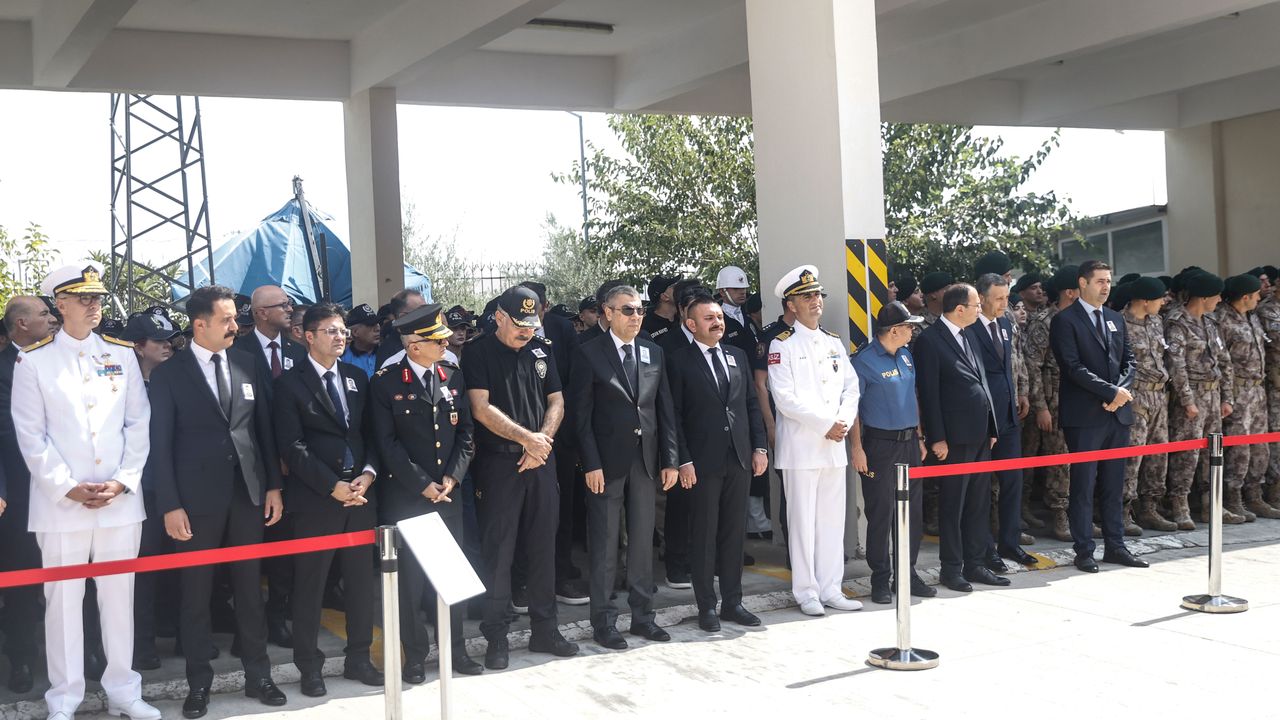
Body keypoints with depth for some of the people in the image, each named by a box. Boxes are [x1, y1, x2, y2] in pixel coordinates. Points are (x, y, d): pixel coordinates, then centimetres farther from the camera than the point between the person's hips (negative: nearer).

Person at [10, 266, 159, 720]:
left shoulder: (122, 355, 9)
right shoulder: (33, 361, 1)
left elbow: (139, 423, 6)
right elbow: (31, 435, -2)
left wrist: (123, 481, -5)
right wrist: (68, 488, -11)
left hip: (121, 500, 2)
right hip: (60, 503, -2)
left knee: (119, 596, 8)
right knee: (63, 599, 3)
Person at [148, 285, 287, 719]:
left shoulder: (250, 365, 6)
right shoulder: (168, 374, -3)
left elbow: (265, 428, 9)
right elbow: (161, 444, -5)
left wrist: (273, 486, 6)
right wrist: (170, 505, -9)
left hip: (249, 493, 3)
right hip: (197, 499, -3)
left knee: (250, 586, 11)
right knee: (196, 592, 6)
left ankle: (257, 675, 21)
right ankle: (199, 682, 17)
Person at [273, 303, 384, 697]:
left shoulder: (357, 378, 13)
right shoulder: (290, 383, -4)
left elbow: (371, 432, 12)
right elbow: (293, 447, -10)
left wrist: (368, 473, -6)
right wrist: (332, 486, -15)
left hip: (361, 492, 5)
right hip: (316, 498, -5)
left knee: (362, 579, 9)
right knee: (311, 584, 3)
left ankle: (358, 658, 22)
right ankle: (309, 665, 14)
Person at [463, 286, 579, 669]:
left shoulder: (541, 351, 11)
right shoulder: (477, 352, -4)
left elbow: (556, 402, 9)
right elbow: (481, 408, -12)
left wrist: (541, 443, -6)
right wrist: (527, 438, -14)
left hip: (541, 463, 5)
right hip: (498, 464, -4)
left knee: (543, 547, 9)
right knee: (498, 551, 0)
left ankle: (544, 628, 20)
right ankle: (496, 636, 9)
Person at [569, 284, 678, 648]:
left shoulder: (654, 353, 9)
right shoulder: (589, 354, -4)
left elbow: (665, 410, 9)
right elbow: (581, 413, -7)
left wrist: (669, 460, 4)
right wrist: (591, 464, -13)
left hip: (646, 460, 4)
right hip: (607, 462, -4)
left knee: (643, 541, 10)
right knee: (604, 546, 2)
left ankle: (642, 615, 20)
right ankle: (603, 621, 10)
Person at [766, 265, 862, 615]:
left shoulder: (834, 343, 14)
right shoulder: (783, 345, -5)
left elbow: (851, 387, 11)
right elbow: (785, 398, -12)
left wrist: (844, 422, -6)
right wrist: (825, 424, -14)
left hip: (835, 445, 6)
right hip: (801, 446, -6)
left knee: (833, 518, 9)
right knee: (803, 520, 0)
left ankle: (830, 588, 17)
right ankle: (806, 592, 8)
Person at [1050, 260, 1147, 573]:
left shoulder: (1116, 319, 16)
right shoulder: (1065, 321, -6)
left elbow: (1128, 361, 14)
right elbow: (1073, 367, -14)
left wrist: (1120, 391, -5)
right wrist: (1111, 391, -16)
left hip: (1118, 412, 6)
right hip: (1084, 415, -6)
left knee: (1114, 484, 11)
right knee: (1084, 485, -1)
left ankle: (1115, 546, 18)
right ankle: (1084, 551, 5)